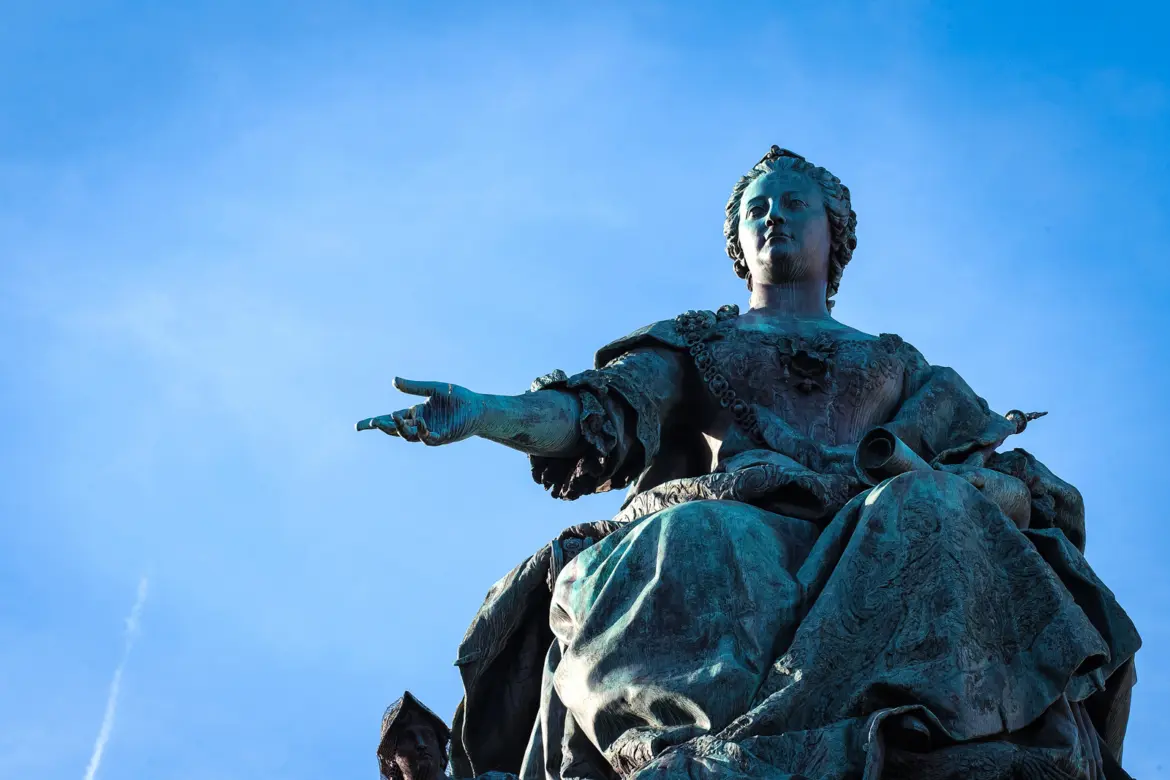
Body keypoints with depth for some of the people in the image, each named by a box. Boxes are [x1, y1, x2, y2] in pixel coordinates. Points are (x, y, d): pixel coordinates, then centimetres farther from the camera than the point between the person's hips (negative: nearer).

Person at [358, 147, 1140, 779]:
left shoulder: (899, 366, 33)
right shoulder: (692, 343, 32)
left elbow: (1020, 483, 19)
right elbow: (599, 415, 11)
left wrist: (938, 478, -5)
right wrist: (487, 413, -10)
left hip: (868, 546, 1)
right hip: (721, 528, 0)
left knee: (931, 519, -35)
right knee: (690, 553, -37)